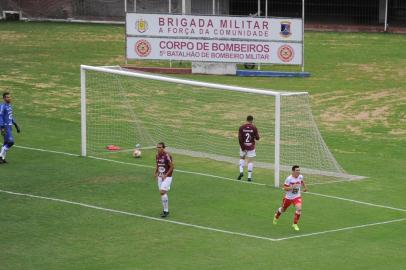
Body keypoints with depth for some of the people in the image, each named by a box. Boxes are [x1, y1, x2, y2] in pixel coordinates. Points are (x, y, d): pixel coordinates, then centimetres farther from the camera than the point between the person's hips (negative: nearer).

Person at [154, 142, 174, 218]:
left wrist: (165, 175, -17)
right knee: (162, 193, 9)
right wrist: (155, 172, 5)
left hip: (167, 177, -7)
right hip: (160, 177, 7)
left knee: (162, 192, -17)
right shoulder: (157, 155, 6)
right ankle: (166, 210, 19)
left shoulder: (167, 155, -17)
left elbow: (172, 167, -14)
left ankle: (166, 210, -9)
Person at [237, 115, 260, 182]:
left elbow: (240, 138, -10)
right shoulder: (254, 128, -9)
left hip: (243, 146, 1)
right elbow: (257, 138, -6)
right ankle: (249, 177, 1)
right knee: (250, 161, 4)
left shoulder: (241, 127, -6)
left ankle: (241, 171, 4)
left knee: (242, 158, 22)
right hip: (251, 147, -1)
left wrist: (242, 147, -4)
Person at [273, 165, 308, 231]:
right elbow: (285, 188, -22)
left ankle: (295, 224, -7)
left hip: (297, 197, 2)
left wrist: (305, 187, 17)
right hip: (288, 197, -2)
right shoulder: (289, 179, -24)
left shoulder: (300, 177, -8)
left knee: (299, 209, -23)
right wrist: (292, 187, -35)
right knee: (283, 209, 19)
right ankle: (276, 216, 55)